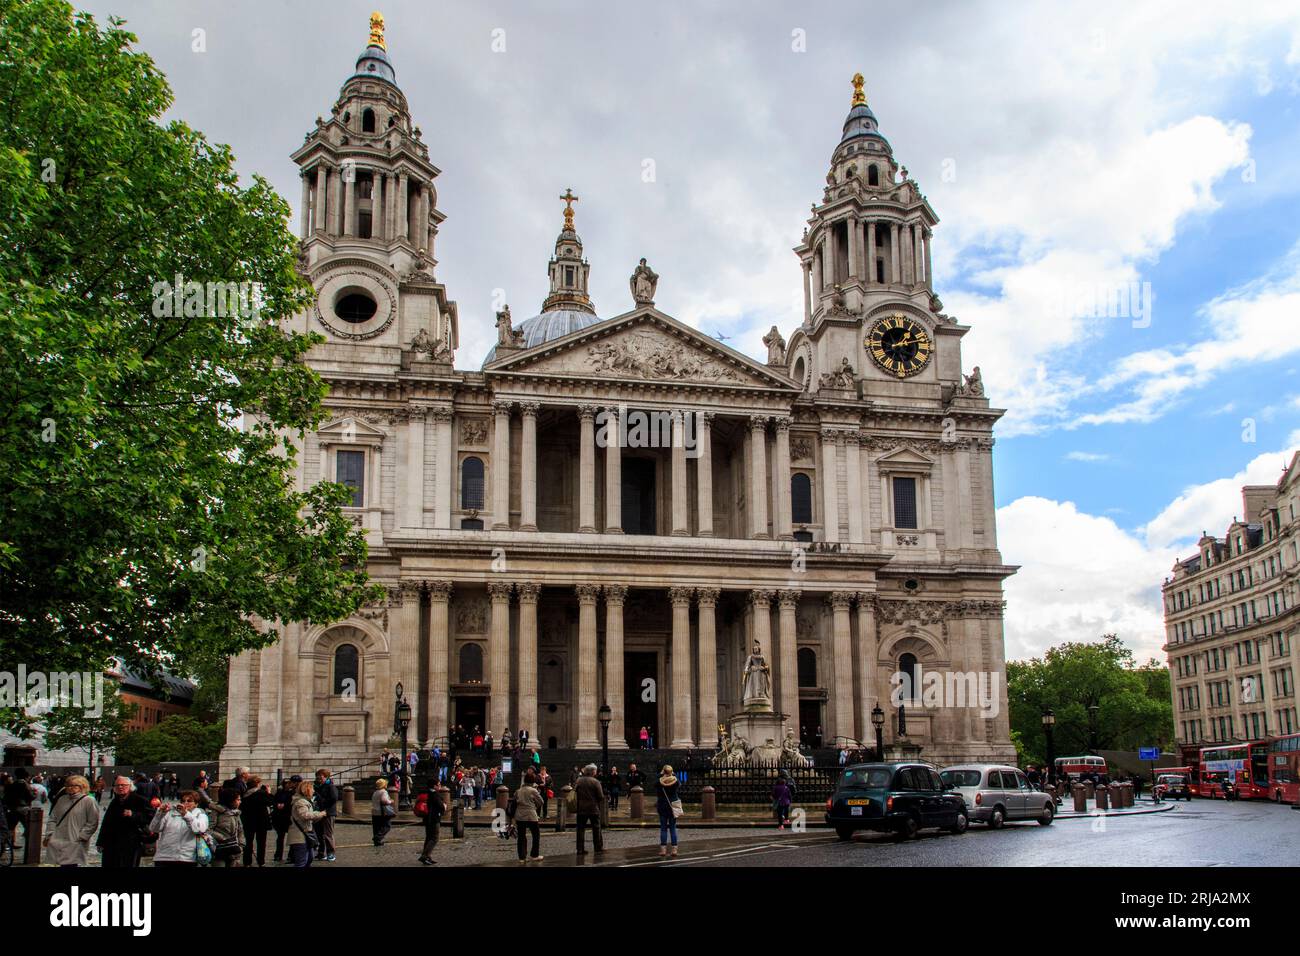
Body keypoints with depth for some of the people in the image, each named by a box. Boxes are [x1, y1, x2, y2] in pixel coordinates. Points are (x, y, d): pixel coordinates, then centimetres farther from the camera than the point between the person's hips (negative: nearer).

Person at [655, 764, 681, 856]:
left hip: (662, 806, -1)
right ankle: (674, 849, 3)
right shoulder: (675, 781, -7)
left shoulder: (659, 782, -10)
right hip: (673, 806, 1)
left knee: (663, 828, 4)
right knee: (673, 828, 6)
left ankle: (663, 849, -1)